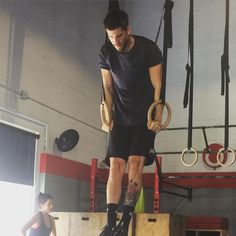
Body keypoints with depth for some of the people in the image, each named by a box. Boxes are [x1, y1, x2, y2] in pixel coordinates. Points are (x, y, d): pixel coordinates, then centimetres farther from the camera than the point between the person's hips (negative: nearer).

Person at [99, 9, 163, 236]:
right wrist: (108, 118, -2)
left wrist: (158, 118, -16)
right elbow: (108, 88, 5)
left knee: (135, 165, -13)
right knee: (115, 167, -6)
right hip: (120, 120, 3)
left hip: (144, 118, -3)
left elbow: (157, 87, -10)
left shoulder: (148, 49, -14)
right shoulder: (105, 53, -4)